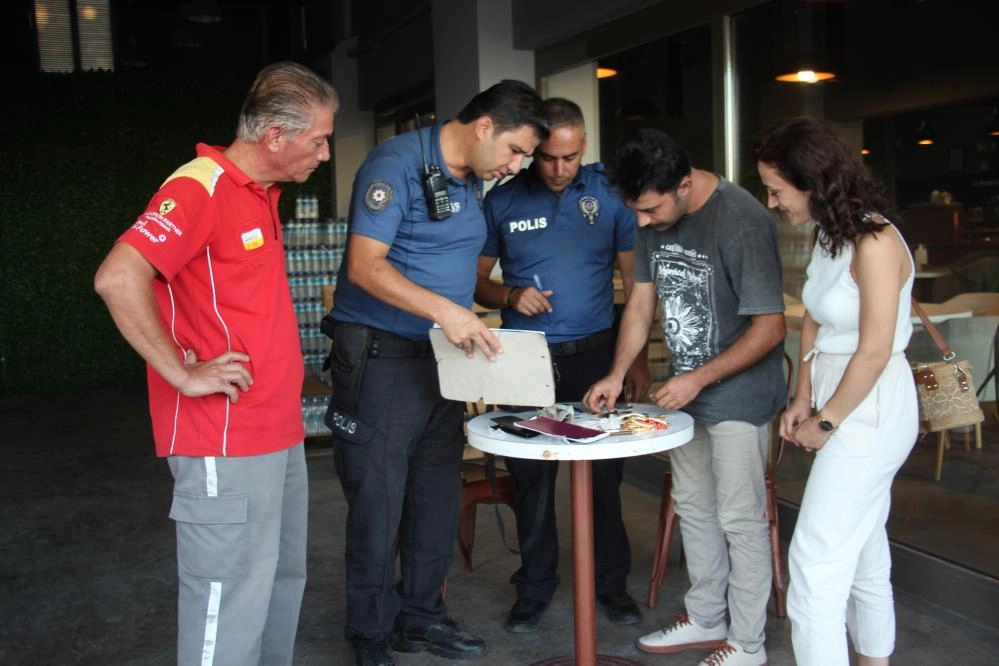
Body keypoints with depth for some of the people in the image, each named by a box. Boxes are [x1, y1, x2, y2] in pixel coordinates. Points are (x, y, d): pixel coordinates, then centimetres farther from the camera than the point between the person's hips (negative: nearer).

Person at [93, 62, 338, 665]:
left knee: (283, 580, 19)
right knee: (232, 602, -1)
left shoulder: (263, 194, 13)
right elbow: (118, 279, -27)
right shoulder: (201, 188, -16)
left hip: (279, 432, 9)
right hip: (227, 441, -9)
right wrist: (183, 375, -22)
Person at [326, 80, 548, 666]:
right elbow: (365, 266, -23)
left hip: (441, 358, 8)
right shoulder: (396, 165, -14)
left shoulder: (473, 182, 12)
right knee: (378, 503, 1)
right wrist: (444, 310, -31)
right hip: (380, 356, -8)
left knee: (439, 497, 14)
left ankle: (421, 615, 32)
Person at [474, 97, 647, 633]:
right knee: (530, 474, 8)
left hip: (594, 354, 0)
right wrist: (510, 296, -15)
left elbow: (634, 280, 3)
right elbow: (476, 281, 7)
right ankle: (535, 585, 25)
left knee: (604, 472, 6)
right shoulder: (503, 201, 1)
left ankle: (611, 581, 25)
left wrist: (637, 361, -1)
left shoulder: (609, 194, 0)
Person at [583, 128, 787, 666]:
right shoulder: (653, 218, -1)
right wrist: (616, 374, -6)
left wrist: (700, 378, -22)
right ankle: (706, 620, 35)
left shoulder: (742, 221, -23)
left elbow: (769, 327, -21)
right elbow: (641, 301, 4)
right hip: (686, 389, 8)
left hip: (737, 394, -7)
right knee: (692, 506, 17)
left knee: (739, 519, 1)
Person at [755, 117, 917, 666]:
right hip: (839, 401, 9)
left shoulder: (875, 243, -20)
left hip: (870, 410, -9)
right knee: (862, 551, 20)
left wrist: (826, 423, -10)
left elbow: (874, 352, -20)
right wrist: (803, 399, 5)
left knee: (816, 559, -6)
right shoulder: (828, 235, 6)